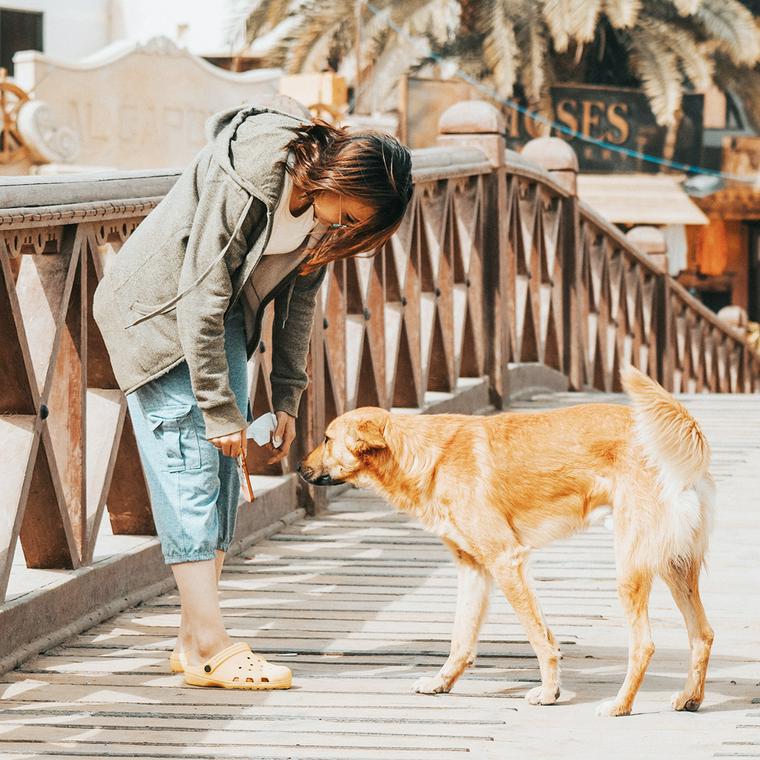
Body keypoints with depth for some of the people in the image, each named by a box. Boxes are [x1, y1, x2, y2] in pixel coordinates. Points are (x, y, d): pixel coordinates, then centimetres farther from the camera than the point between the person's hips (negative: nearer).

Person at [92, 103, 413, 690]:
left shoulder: (326, 203, -9)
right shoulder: (245, 183, -33)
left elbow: (299, 297, 2)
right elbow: (200, 302, -29)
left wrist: (287, 400, -1)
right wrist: (220, 410, -24)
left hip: (225, 317, 8)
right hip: (156, 311, -8)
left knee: (223, 470, 2)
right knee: (189, 464, -13)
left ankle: (194, 641, 6)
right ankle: (211, 649, -15)